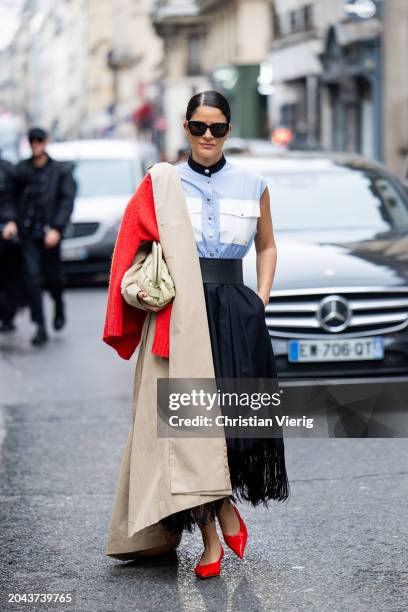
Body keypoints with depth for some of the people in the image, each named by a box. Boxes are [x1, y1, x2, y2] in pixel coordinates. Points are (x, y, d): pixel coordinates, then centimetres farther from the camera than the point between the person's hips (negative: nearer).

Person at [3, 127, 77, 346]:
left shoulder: (61, 170, 3)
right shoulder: (21, 169, 8)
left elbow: (67, 201, -3)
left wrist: (56, 229, -14)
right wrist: (12, 221, -5)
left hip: (50, 233, -1)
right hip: (27, 232, 1)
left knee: (53, 277, 5)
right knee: (31, 278, -8)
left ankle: (59, 306, 39)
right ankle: (40, 328, -6)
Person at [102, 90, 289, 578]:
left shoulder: (252, 186, 9)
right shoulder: (162, 185, 5)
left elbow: (267, 246, 21)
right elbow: (136, 247, 10)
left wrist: (261, 301, 9)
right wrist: (137, 289, -8)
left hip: (235, 313, 1)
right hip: (178, 314, -1)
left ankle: (223, 503, 24)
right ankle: (212, 535, 1)